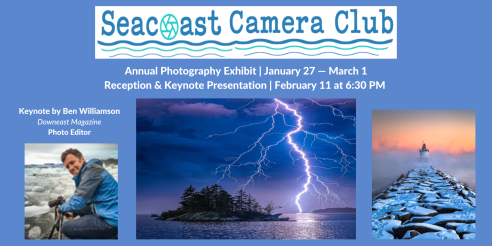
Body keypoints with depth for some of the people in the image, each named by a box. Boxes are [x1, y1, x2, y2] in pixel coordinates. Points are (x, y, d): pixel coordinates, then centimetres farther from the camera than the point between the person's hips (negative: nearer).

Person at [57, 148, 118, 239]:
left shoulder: (92, 170, -16)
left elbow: (77, 202, -18)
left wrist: (61, 208, 0)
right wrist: (73, 213, 13)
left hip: (112, 222, -11)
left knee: (67, 228, -10)